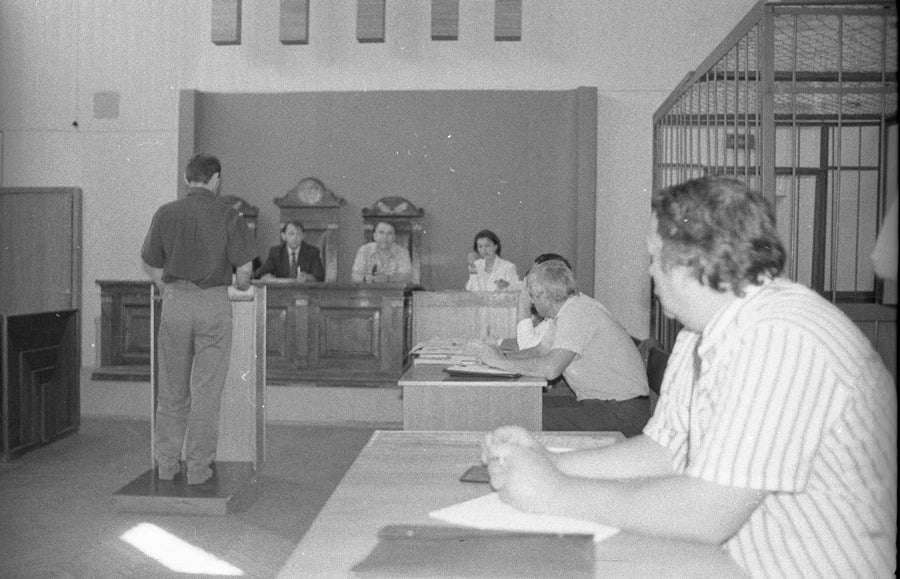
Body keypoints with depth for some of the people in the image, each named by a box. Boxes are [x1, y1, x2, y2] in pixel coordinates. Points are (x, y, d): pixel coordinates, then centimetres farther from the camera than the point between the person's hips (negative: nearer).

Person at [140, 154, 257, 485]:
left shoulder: (165, 214, 4)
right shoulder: (228, 217, -3)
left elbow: (153, 267, 9)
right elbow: (244, 271, -5)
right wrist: (241, 286, 16)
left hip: (175, 301, 2)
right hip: (214, 301, -2)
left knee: (171, 389, 13)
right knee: (206, 389, 4)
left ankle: (167, 464, 20)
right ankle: (198, 467, 8)